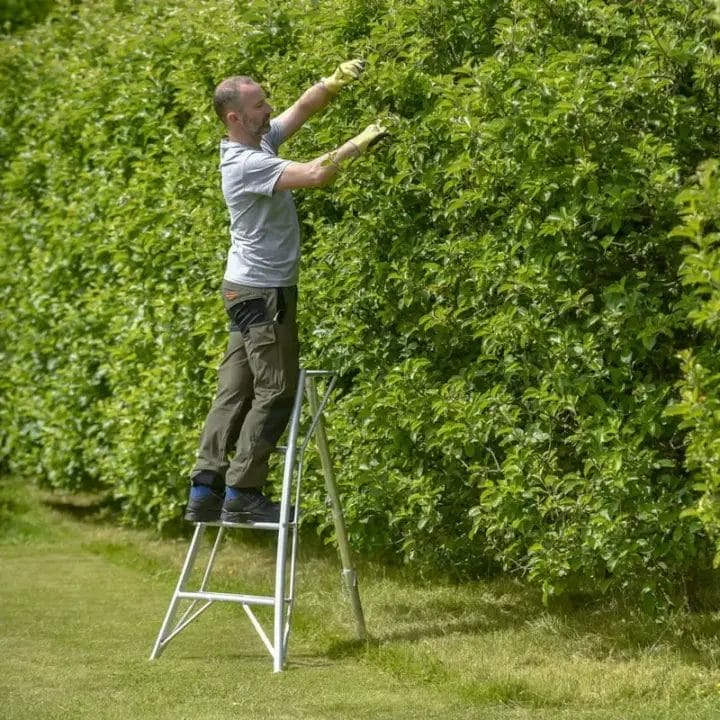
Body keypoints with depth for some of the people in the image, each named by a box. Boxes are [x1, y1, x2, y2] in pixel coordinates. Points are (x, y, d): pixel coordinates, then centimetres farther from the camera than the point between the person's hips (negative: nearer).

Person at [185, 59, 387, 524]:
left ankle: (206, 489, 7)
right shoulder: (247, 163, -20)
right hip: (263, 292, -10)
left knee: (236, 390, 8)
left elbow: (302, 109, 10)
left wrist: (334, 84, -8)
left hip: (250, 290, 10)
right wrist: (358, 145, -18)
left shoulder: (261, 141, 8)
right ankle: (242, 494, -4)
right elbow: (314, 175, -29)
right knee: (276, 391, -6)